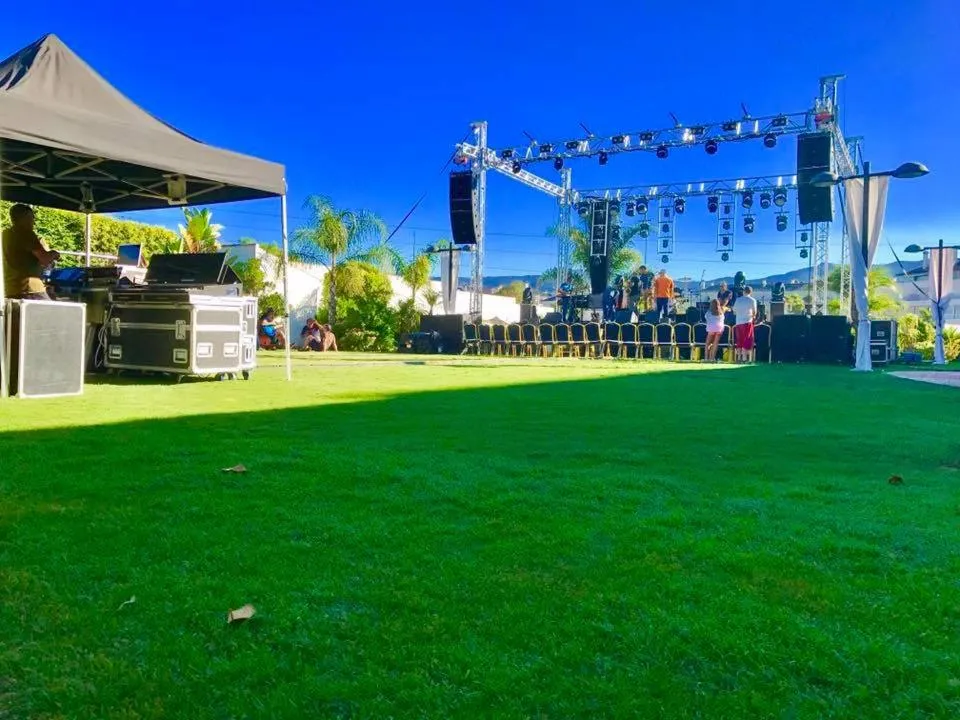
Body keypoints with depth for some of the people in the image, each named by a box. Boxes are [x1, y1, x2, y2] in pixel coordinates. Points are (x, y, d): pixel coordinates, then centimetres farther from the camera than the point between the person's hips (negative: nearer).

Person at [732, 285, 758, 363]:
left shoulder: (738, 299, 9)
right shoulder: (752, 300, -1)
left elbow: (734, 312, 10)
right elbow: (754, 312, -2)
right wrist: (753, 316, 18)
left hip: (738, 322, 4)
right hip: (747, 322, -4)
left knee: (739, 341, 10)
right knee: (747, 341, -2)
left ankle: (739, 358, 10)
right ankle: (745, 358, -7)